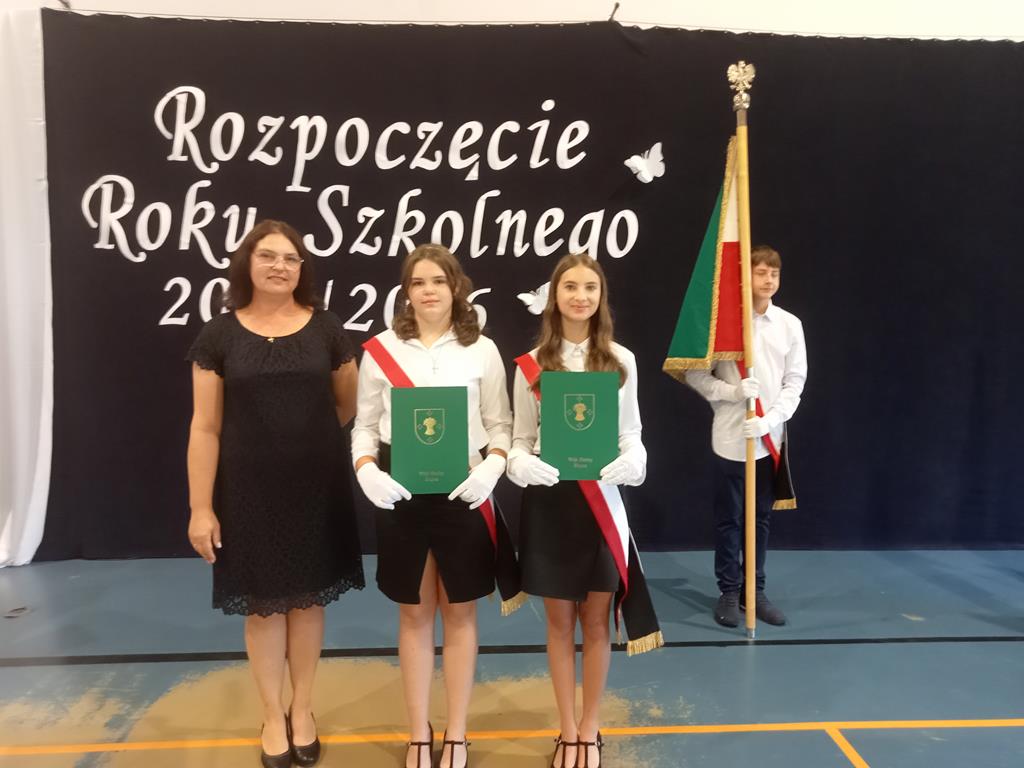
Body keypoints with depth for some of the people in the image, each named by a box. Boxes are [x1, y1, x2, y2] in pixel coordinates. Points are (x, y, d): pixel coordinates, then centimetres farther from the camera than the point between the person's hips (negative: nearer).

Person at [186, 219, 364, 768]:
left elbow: (350, 407, 10)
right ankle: (272, 715, 31)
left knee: (308, 599, 12)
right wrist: (201, 506, -5)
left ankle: (302, 710, 32)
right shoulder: (219, 335, -2)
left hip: (316, 489, 1)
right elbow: (205, 427, -3)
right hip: (248, 491, 0)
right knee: (262, 605, 10)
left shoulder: (326, 329, -1)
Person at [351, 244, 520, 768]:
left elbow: (500, 424, 2)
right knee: (414, 614, 13)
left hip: (462, 494, 0)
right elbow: (364, 426, 4)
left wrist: (491, 468, -16)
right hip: (401, 494, 1)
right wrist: (366, 471, -13)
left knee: (459, 612, 11)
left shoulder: (482, 350, 1)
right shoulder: (380, 349, 1)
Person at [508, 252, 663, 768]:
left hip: (602, 499, 0)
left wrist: (632, 462, -16)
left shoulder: (621, 361, 0)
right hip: (548, 500, 0)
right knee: (559, 620, 13)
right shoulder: (531, 365, -1)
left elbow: (631, 433, 5)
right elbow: (520, 439, 2)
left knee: (595, 621, 11)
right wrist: (521, 464, -19)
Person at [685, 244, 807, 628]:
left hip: (770, 438, 3)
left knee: (761, 518, 13)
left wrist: (770, 420, -14)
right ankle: (729, 591, 23)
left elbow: (795, 381, 0)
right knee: (728, 519, 8)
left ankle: (755, 591, 28)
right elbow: (695, 374, -6)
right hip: (730, 437, -3)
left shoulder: (790, 324, 2)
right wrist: (732, 391, -21)